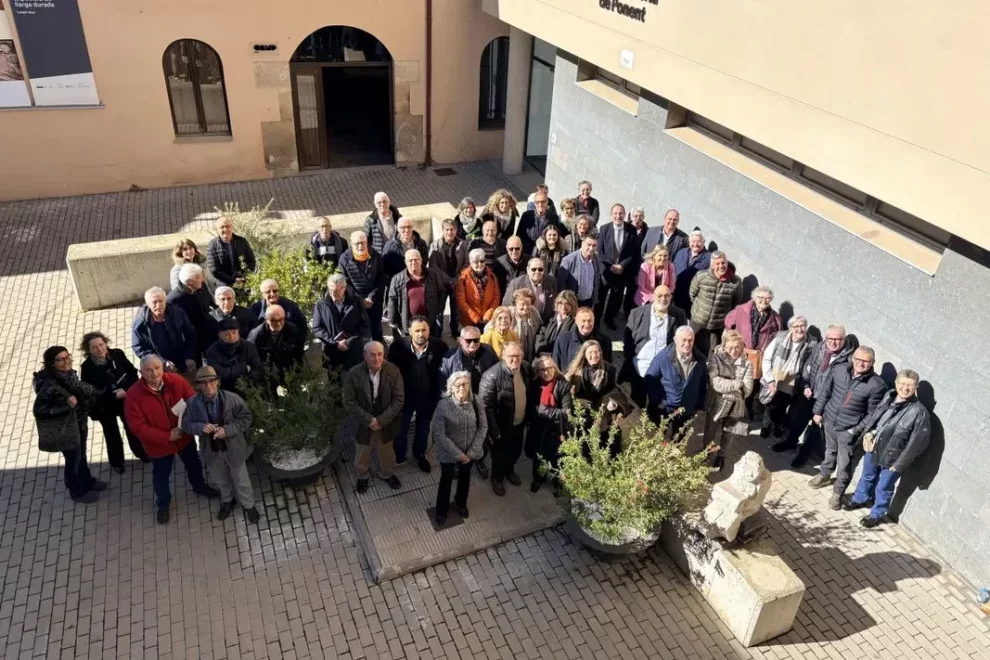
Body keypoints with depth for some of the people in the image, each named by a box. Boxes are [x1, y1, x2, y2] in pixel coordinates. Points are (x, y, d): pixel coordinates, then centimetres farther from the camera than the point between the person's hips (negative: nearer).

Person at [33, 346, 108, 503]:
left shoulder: (68, 374, -7)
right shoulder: (48, 384, -30)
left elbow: (80, 389, 11)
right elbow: (39, 410, -29)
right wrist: (66, 404, -31)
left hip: (78, 423, 7)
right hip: (63, 429, -7)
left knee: (81, 455, 27)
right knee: (73, 459, 14)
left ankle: (87, 481, 51)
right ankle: (78, 492, 36)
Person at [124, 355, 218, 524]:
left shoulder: (177, 381, -21)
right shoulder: (133, 395, -26)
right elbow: (138, 427, -24)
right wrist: (167, 436, -25)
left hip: (184, 436, 2)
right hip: (158, 444, -2)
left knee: (194, 464, 27)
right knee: (161, 476, 21)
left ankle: (199, 487, 58)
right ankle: (163, 504, 49)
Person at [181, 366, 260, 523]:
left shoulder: (233, 399, -23)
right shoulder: (192, 403, -16)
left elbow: (246, 418, -14)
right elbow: (186, 424, -6)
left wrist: (227, 430, -28)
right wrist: (201, 427, -27)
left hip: (234, 448, -2)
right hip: (211, 450, 3)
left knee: (241, 480, 17)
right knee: (220, 479, 27)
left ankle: (248, 505, 43)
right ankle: (227, 501, 55)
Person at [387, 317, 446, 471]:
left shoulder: (440, 347, -23)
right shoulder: (398, 346, -24)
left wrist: (441, 393, -9)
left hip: (428, 396, 1)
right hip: (404, 395, -1)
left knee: (423, 428, 26)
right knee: (401, 427, 22)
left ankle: (420, 454, 52)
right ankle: (399, 456, 48)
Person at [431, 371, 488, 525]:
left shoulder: (476, 402, -13)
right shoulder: (443, 405, -23)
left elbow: (483, 427, -7)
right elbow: (438, 434, -22)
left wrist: (472, 451, -14)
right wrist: (457, 454, -20)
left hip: (469, 452, 3)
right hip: (448, 453, -3)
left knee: (465, 477, 25)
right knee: (446, 479, 17)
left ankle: (461, 503, 53)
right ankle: (441, 510, 43)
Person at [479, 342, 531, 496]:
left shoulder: (526, 369, -11)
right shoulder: (492, 375, -31)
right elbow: (485, 405, -26)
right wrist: (493, 430, -23)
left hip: (519, 422, 6)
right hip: (502, 425, -5)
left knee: (516, 451, 27)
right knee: (500, 454, 19)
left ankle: (509, 471, 57)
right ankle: (497, 478, 48)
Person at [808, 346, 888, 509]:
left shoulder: (877, 385, -21)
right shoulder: (838, 369, -10)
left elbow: (872, 414, -13)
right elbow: (825, 391, 2)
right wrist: (818, 411, 7)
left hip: (849, 428, -4)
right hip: (829, 420, 4)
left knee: (844, 463, 7)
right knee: (830, 451, 28)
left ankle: (838, 492, 27)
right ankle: (824, 474, 52)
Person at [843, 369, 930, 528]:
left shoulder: (919, 411, -25)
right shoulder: (888, 397, -6)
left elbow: (917, 442, -21)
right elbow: (872, 417, 11)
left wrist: (900, 464, -19)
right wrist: (857, 430, 16)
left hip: (891, 457, -6)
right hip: (873, 448, 6)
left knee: (883, 488, 15)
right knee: (867, 477, 28)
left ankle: (877, 514, 38)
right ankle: (860, 499, 53)